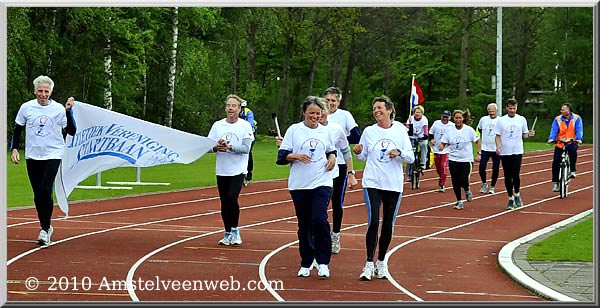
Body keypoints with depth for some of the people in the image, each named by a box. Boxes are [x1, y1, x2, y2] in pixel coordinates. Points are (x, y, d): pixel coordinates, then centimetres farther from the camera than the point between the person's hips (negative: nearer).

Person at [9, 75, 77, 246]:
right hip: (32, 156, 3)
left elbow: (71, 132, -6)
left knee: (45, 191, -16)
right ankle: (46, 227, 23)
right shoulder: (26, 107, 1)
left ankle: (45, 229, -6)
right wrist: (14, 149, 2)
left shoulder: (59, 109, -5)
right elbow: (18, 129, 12)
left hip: (52, 155, -3)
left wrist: (68, 111, -17)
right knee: (37, 194, 7)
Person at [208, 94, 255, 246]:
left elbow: (246, 148, -12)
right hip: (222, 170, 4)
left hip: (238, 170, -3)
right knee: (224, 202, 6)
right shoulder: (217, 125, 7)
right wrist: (216, 147, -15)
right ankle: (227, 234, 18)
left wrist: (229, 147, -25)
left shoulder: (245, 126, -2)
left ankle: (235, 230, -2)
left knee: (232, 198, -19)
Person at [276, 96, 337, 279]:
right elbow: (281, 157, -1)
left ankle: (323, 263, -7)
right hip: (299, 185, 0)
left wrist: (332, 158, 5)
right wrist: (297, 156, -18)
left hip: (322, 183, 0)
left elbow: (331, 150, 27)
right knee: (304, 224, 6)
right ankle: (306, 264, 18)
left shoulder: (325, 132, 11)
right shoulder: (294, 130, 3)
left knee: (319, 219, -16)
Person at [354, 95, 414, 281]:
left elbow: (411, 158, 3)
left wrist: (399, 153, -17)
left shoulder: (400, 131, 2)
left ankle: (381, 262, 20)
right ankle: (369, 264, -5)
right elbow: (363, 156, 12)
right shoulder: (369, 131, 4)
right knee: (373, 223, -12)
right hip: (372, 183, -1)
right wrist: (358, 152, -10)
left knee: (388, 225, 6)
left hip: (394, 185, 1)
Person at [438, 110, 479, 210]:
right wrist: (442, 146, -20)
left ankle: (467, 190, 22)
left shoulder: (469, 130, -5)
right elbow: (443, 143, 3)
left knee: (464, 180, -13)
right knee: (455, 182, 4)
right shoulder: (450, 130, 1)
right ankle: (459, 201, 18)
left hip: (466, 159, -3)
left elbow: (477, 141, 3)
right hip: (453, 160, 3)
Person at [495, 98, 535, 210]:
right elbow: (498, 136, 4)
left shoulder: (522, 119, 5)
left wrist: (529, 134, -11)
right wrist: (497, 146, -12)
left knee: (516, 175, -10)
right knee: (508, 177, 5)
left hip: (517, 152, -1)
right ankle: (510, 199, 16)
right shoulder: (501, 120, 3)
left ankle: (517, 195, 12)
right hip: (505, 153, 1)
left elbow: (524, 134, 11)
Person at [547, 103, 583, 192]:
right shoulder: (557, 119, 1)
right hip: (560, 143, 2)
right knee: (556, 162, -6)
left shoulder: (576, 118, -2)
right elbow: (554, 130, -8)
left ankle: (573, 170, -19)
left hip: (572, 142, -2)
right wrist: (551, 139, -26)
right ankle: (555, 182, 7)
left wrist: (579, 139, -27)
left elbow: (579, 130, -10)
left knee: (573, 150, -36)